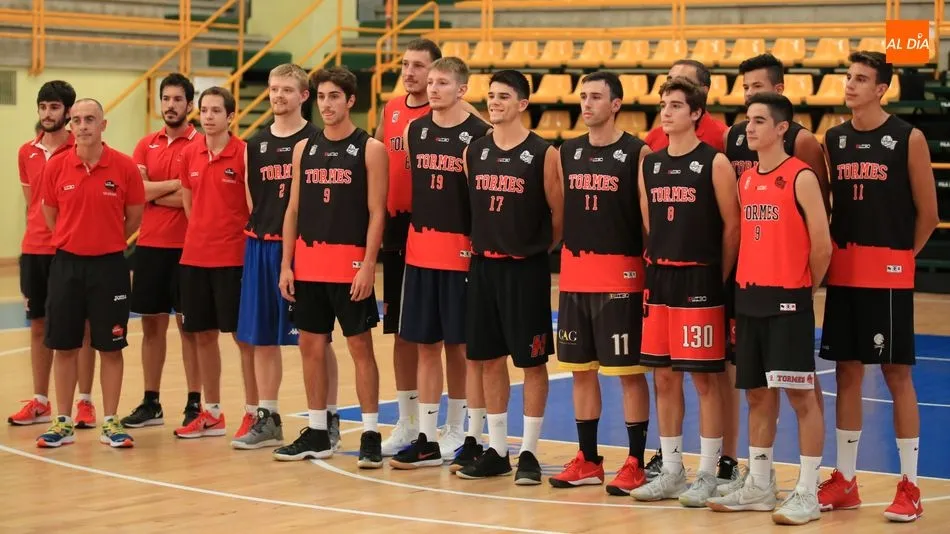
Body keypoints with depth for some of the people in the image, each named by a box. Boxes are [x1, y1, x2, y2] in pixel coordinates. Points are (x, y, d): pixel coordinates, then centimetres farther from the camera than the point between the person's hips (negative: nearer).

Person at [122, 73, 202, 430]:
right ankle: (151, 403, 19)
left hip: (185, 248, -5)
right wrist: (177, 183, -11)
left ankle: (194, 404, 7)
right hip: (149, 246, 5)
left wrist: (154, 193, -4)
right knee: (151, 324, 11)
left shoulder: (199, 145, -6)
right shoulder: (146, 145, 10)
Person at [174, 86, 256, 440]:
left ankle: (253, 413, 6)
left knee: (243, 335, -1)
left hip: (233, 258, -6)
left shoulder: (243, 153, -9)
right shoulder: (190, 155, 7)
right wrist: (203, 236, 13)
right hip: (194, 257, 6)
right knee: (203, 334, 11)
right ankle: (211, 413, 20)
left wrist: (237, 238, -5)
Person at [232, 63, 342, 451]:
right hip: (261, 247, 5)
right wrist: (260, 230, 5)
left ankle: (329, 420, 8)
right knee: (262, 338, 9)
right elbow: (251, 198, 16)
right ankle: (267, 420, 18)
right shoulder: (256, 144, 11)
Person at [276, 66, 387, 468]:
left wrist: (368, 265, -15)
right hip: (308, 264, 5)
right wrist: (286, 264, 6)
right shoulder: (304, 148, 11)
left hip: (351, 265, -5)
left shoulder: (370, 149, -4)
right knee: (311, 345, 9)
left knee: (360, 347, -2)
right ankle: (316, 433, 17)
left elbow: (376, 212, -7)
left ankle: (371, 435, 3)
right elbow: (294, 210, 12)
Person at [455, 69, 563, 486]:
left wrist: (539, 248, 4)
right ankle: (497, 449, 18)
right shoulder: (474, 152, 6)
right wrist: (483, 243, 9)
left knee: (532, 361, 1)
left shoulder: (542, 153, -8)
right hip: (483, 265, 5)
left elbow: (558, 213, -3)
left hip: (526, 268, -5)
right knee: (489, 358, 9)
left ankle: (529, 452, 9)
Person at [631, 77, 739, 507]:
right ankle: (671, 471, 18)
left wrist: (719, 278, -6)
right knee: (664, 377, 9)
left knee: (704, 378, -1)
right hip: (659, 279, 6)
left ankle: (708, 475, 6)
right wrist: (655, 264, 9)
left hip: (700, 280, -6)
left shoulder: (715, 163, -6)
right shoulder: (649, 164, 10)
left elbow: (732, 226, -6)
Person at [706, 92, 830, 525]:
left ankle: (807, 494, 0)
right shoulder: (745, 179, 11)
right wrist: (746, 283, 9)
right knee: (758, 395, 12)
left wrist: (804, 289, 0)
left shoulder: (801, 178, -9)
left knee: (800, 395, -4)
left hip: (787, 300, -7)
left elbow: (822, 245, -10)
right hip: (749, 297, 7)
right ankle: (759, 485, 21)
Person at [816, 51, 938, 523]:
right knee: (847, 373, 9)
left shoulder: (908, 139, -6)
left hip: (889, 275, -5)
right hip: (843, 272, 5)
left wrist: (900, 256, 3)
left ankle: (909, 486, 6)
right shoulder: (834, 139, 8)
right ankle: (845, 481, 17)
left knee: (897, 374, -1)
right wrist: (830, 255, 5)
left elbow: (927, 212, -2)